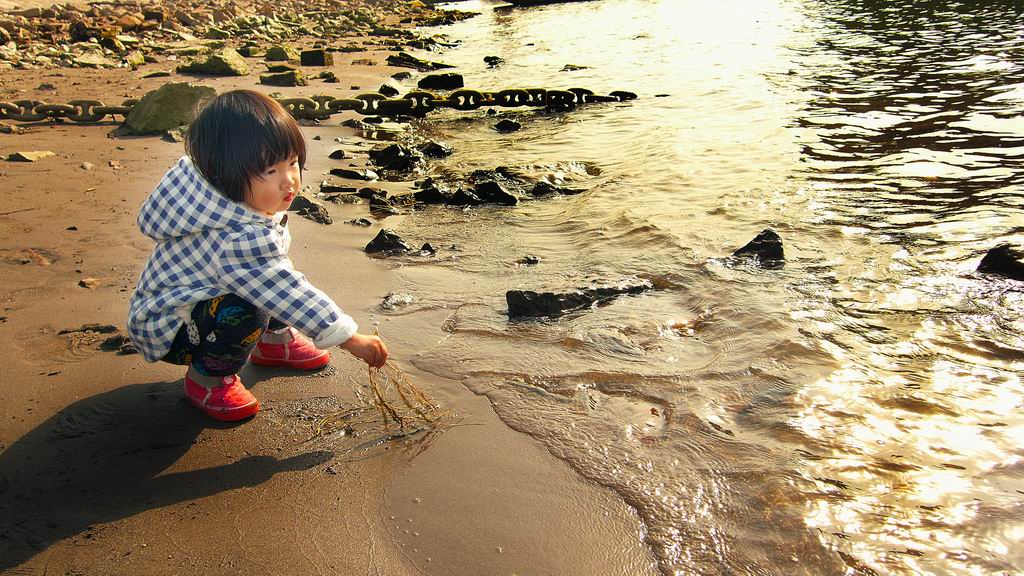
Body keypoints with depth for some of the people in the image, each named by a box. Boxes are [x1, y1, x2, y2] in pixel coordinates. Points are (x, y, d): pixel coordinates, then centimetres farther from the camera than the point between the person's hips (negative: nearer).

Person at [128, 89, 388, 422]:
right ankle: (206, 378, -7)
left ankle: (275, 340, 20)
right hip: (163, 328, -9)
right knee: (244, 314, -35)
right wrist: (351, 339, -28)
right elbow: (292, 298, -34)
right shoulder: (238, 239, -37)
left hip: (202, 297, 9)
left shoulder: (248, 200, -9)